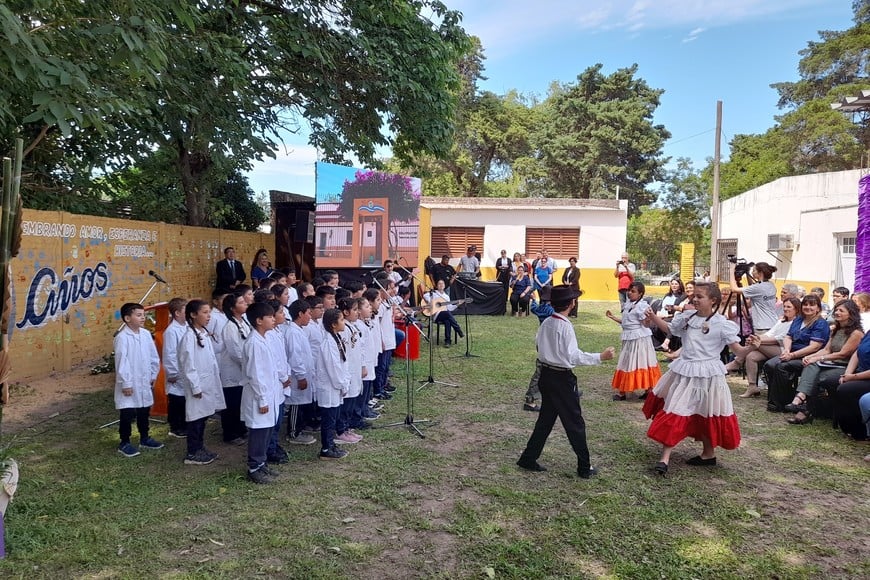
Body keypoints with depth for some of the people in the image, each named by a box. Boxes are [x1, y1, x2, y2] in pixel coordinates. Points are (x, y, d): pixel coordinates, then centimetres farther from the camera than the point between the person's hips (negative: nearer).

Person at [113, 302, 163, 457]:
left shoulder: (146, 334, 2)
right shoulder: (122, 337, -17)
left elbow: (153, 356, 9)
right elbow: (121, 362, -17)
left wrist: (153, 375, 9)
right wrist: (126, 383, -17)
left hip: (145, 382, 6)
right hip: (130, 384, -6)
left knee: (144, 411, 18)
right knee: (128, 414, 3)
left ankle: (144, 438, 33)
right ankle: (124, 443, 17)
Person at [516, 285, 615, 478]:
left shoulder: (545, 323, 3)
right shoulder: (565, 326, -20)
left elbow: (538, 343, 11)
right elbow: (574, 356, -24)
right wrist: (600, 357, -21)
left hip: (546, 374, 7)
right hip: (562, 378, -7)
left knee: (545, 419, 17)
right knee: (575, 423, 5)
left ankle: (528, 458, 21)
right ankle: (584, 467, 15)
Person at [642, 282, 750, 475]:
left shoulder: (721, 324, -12)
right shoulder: (687, 317, 3)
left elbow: (737, 349, -14)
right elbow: (669, 329, 21)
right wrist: (654, 318, 9)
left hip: (706, 374, -5)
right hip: (683, 372, 5)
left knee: (706, 416, 9)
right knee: (673, 413, 6)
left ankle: (709, 454, 31)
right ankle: (665, 458, 14)